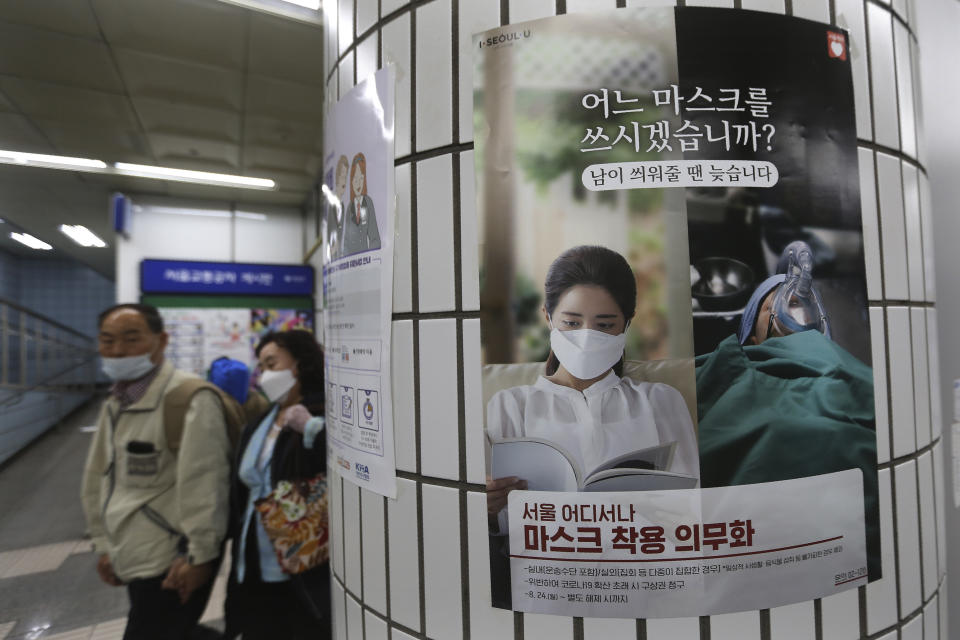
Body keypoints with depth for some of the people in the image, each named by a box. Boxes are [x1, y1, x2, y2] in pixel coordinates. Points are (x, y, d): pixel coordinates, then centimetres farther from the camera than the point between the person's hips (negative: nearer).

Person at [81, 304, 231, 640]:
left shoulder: (190, 399, -21)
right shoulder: (115, 403, 9)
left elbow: (204, 482, -22)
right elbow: (97, 477, 16)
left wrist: (199, 556, -18)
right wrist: (104, 545, 15)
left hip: (172, 564, -8)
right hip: (133, 559, 8)